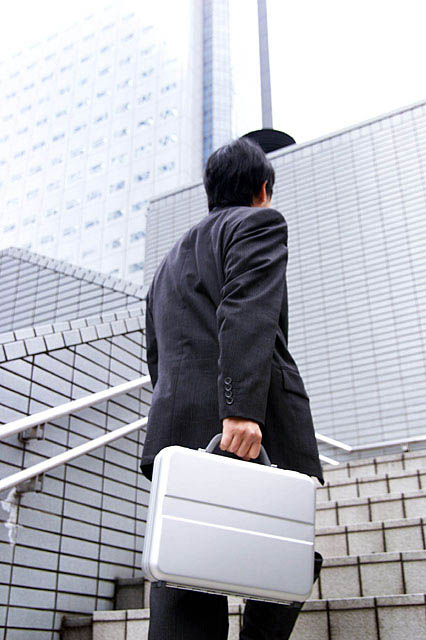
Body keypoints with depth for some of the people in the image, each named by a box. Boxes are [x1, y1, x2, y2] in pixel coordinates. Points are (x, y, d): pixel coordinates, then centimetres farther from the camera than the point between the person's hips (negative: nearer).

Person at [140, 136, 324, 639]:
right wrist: (242, 409, -22)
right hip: (253, 430, -6)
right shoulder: (259, 223, 7)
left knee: (185, 578, -1)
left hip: (178, 429, 7)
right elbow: (247, 314, -12)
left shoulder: (169, 261, 31)